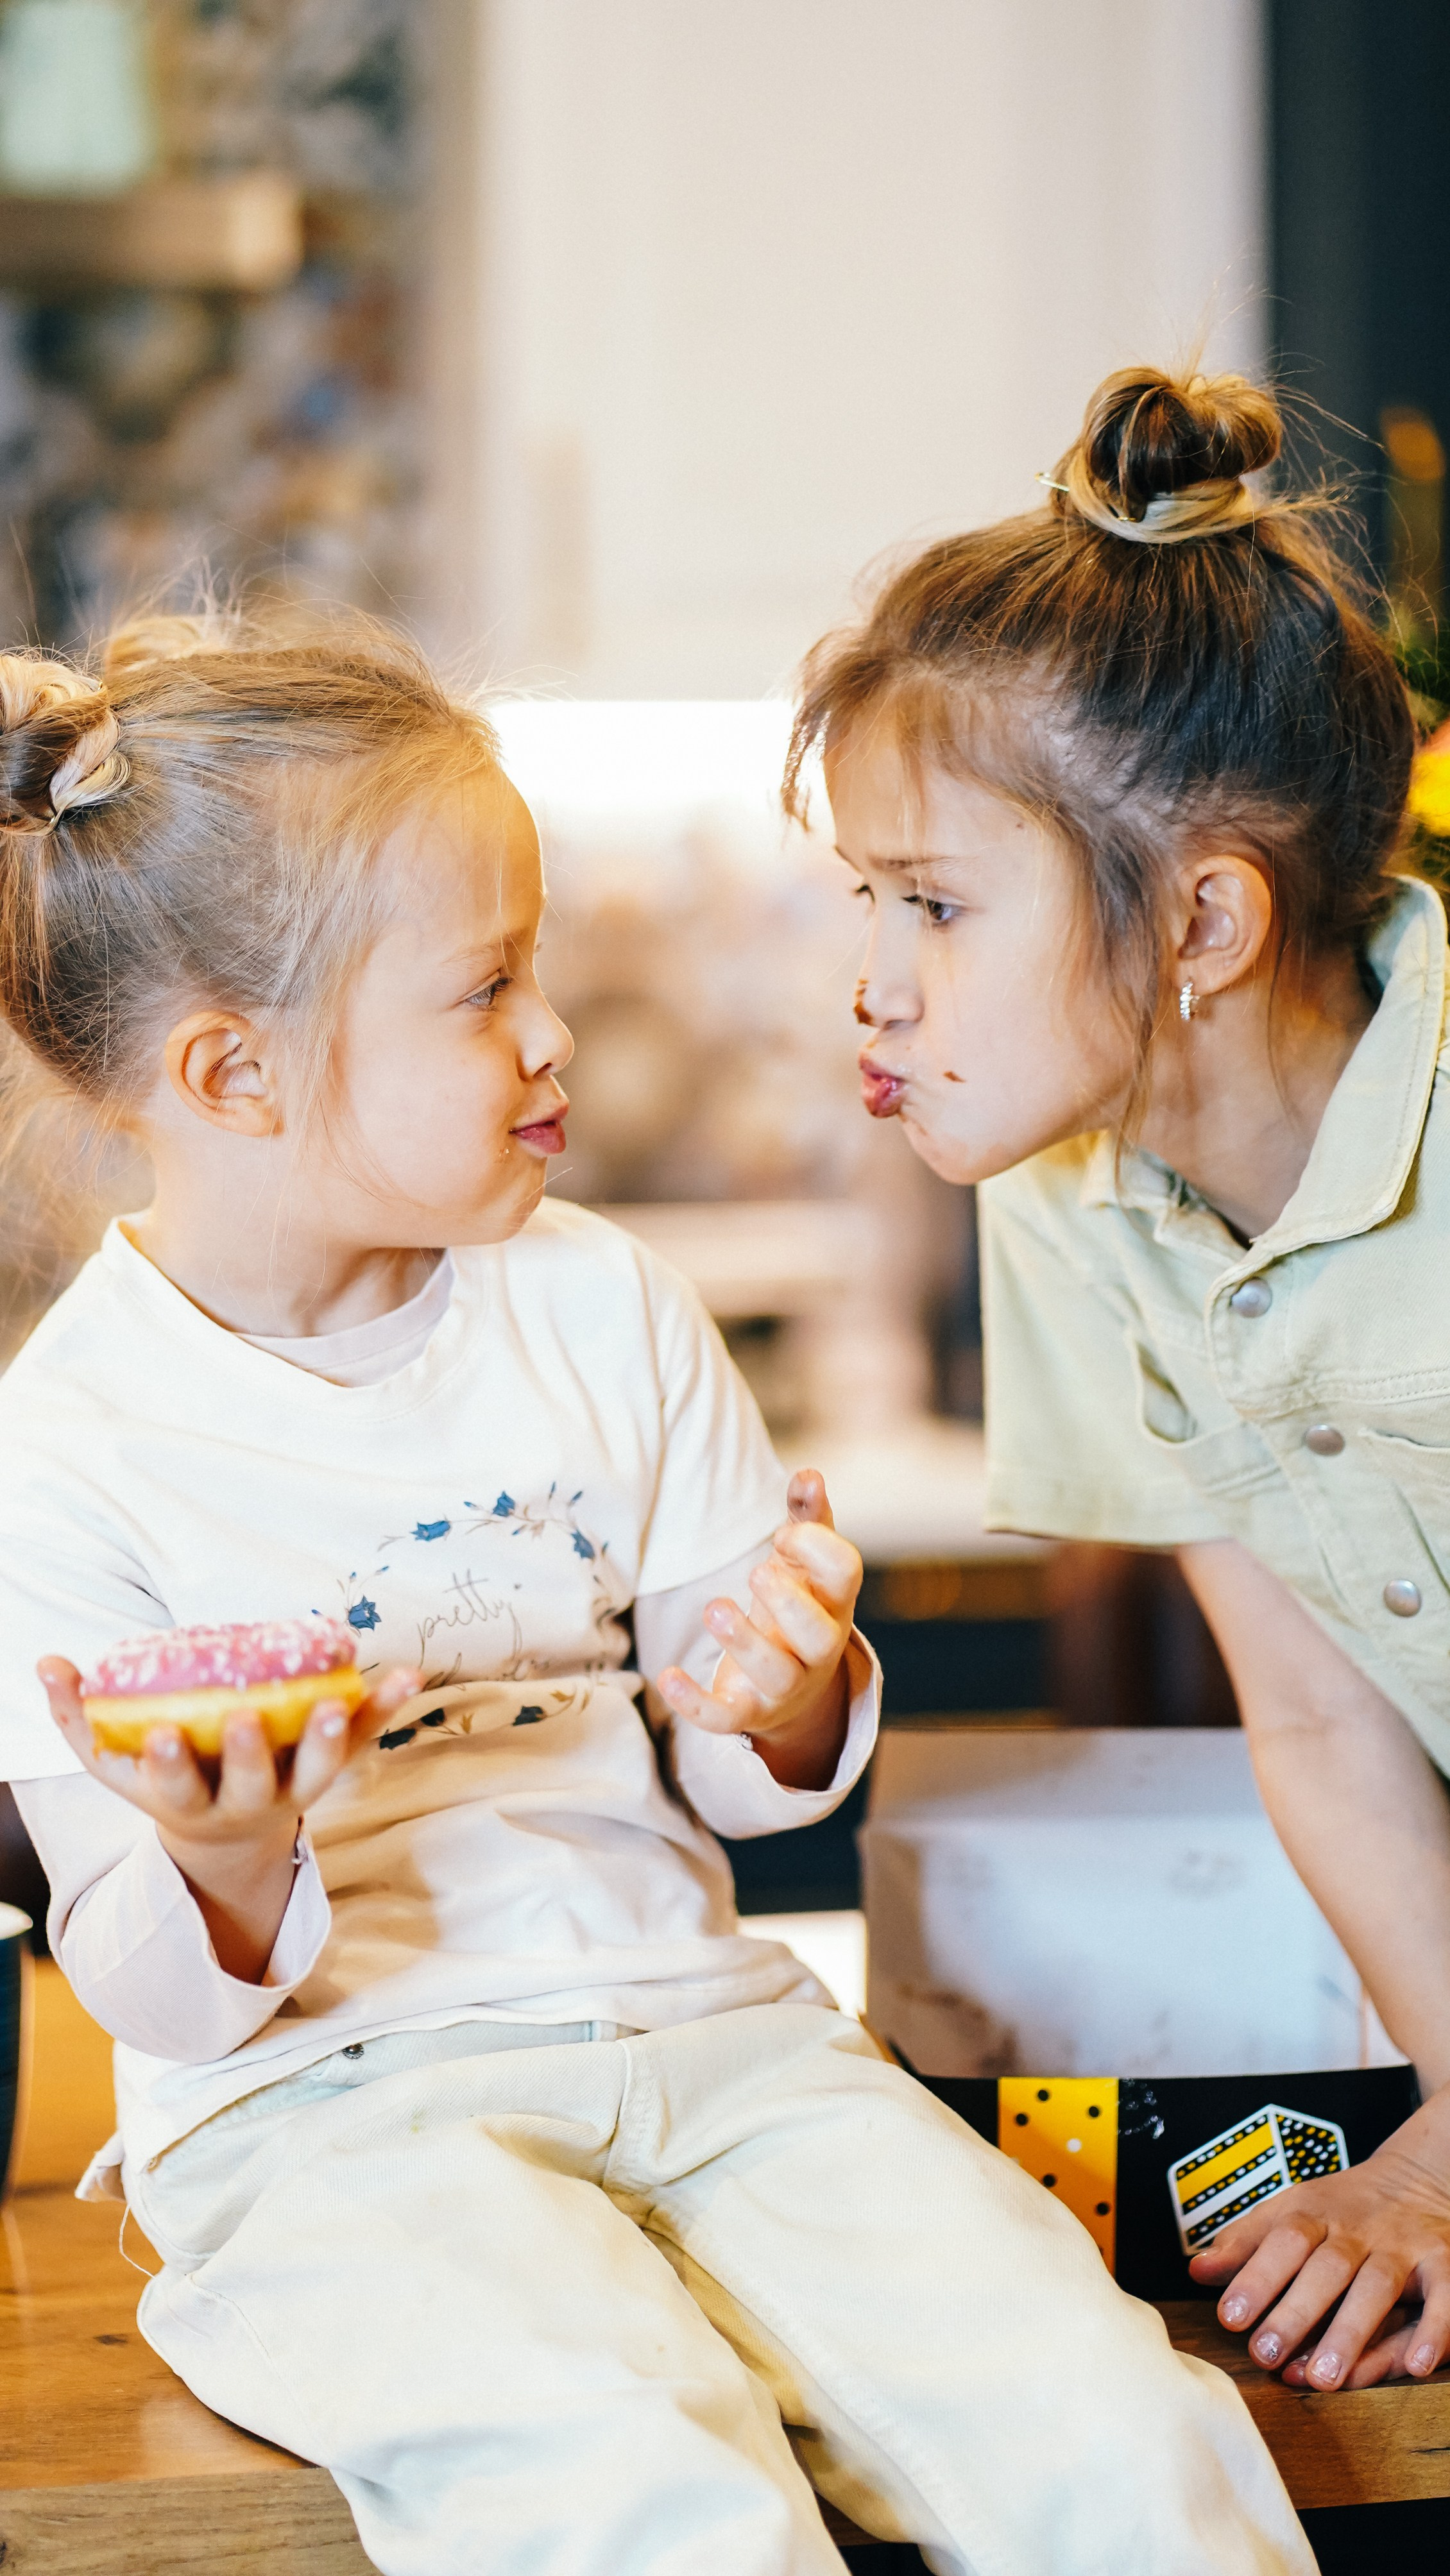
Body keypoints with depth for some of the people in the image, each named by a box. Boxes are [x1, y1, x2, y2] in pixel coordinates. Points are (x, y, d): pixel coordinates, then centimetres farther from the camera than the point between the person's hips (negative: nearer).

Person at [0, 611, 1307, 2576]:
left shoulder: (605, 1311, 7)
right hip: (325, 2104, -4)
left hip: (696, 2024, 4)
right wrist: (221, 1874, -25)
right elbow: (163, 2000, -2)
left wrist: (783, 1703, -9)